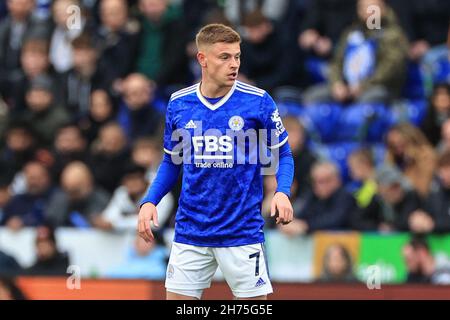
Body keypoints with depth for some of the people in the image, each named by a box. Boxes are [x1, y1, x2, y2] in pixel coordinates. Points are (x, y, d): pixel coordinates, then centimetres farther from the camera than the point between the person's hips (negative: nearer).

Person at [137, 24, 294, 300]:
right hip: (190, 232, 3)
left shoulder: (259, 101, -7)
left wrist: (282, 192, -18)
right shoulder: (178, 104, 2)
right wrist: (150, 201, -1)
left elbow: (283, 154, 2)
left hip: (243, 232, -3)